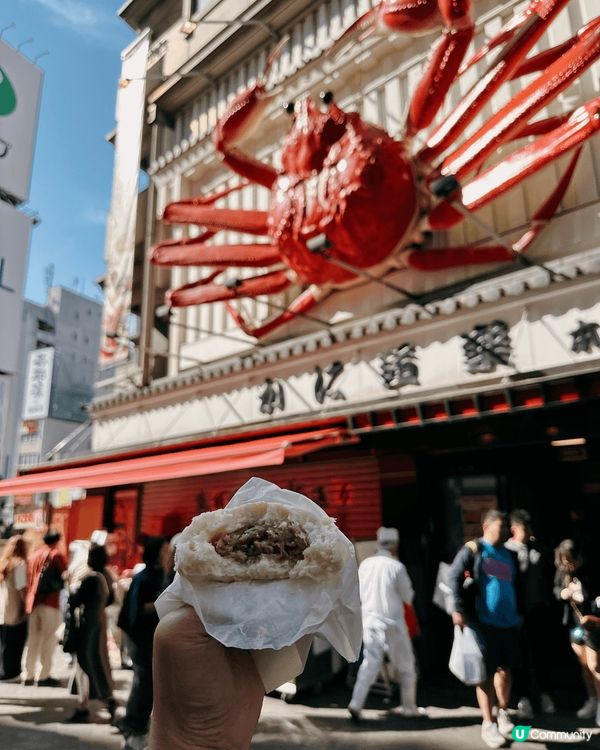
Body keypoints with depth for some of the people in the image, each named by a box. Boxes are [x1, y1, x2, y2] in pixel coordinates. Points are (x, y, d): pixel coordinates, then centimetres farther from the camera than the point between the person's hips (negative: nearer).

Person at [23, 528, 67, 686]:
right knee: (49, 639, -1)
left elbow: (29, 577, 12)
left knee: (33, 639, 12)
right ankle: (44, 676, -2)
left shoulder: (35, 555, 14)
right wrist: (58, 584, 14)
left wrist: (30, 596, 13)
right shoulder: (57, 555, -4)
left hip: (33, 601, 6)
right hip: (50, 601, -6)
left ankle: (29, 675, 15)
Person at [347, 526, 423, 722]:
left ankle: (356, 704, -3)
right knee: (405, 665, 15)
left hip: (369, 620, 4)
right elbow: (408, 596, -4)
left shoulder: (365, 564, -2)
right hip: (392, 623, -4)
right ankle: (409, 707, 27)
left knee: (370, 663, 10)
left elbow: (359, 594, 6)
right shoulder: (396, 567, -14)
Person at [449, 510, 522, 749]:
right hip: (484, 621, -5)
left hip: (510, 621, 5)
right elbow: (453, 577, -13)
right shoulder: (473, 550, -6)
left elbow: (517, 584, 20)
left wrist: (519, 611, 13)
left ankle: (503, 714, 33)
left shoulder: (510, 554, 11)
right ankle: (488, 724, 14)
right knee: (486, 673, 2)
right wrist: (459, 609, -19)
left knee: (505, 670, 14)